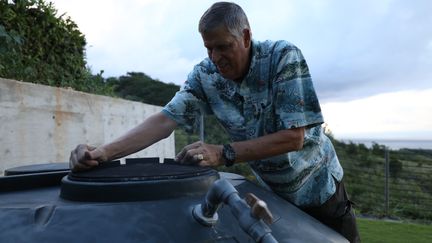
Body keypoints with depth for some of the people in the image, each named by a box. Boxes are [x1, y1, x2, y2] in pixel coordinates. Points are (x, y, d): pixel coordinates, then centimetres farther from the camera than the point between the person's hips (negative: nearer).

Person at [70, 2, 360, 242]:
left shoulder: (283, 56, -25)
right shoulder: (204, 75, -14)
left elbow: (294, 137, -29)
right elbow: (165, 120, -22)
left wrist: (224, 154, -36)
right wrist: (104, 152, -35)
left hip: (318, 187, -2)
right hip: (271, 190, 3)